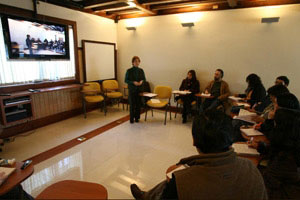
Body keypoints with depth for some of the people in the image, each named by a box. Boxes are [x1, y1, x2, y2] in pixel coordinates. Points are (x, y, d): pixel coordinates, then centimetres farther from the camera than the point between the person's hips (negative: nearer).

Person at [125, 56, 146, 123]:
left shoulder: (141, 70, 6)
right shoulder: (129, 71, -3)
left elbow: (144, 79, 11)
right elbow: (126, 80, -3)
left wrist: (141, 81, -12)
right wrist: (133, 82, -18)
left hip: (140, 89, 3)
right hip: (132, 90, -3)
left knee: (138, 104, 5)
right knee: (132, 104, -1)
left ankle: (137, 118, 19)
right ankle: (132, 119, 12)